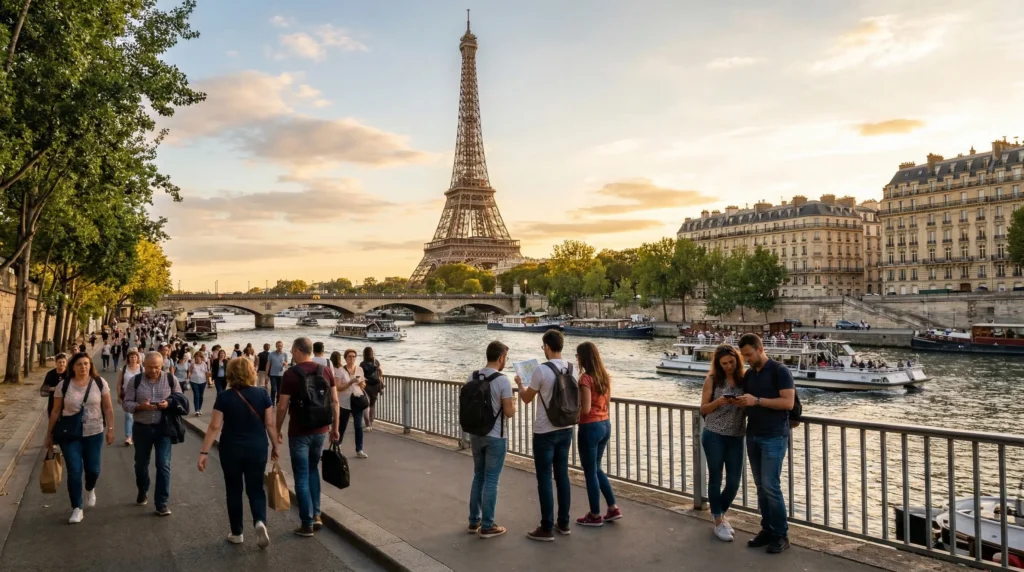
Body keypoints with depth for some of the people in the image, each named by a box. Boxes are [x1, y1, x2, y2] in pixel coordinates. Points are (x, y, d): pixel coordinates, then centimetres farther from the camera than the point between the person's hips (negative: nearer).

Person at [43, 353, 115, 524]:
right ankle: (77, 509, 8)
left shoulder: (100, 383, -5)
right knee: (74, 471, -3)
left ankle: (90, 490, 43)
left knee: (92, 469, 8)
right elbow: (56, 411, 1)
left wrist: (110, 429, -4)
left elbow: (108, 408, 0)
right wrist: (49, 434, 3)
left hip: (94, 434, 1)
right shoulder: (64, 385, -6)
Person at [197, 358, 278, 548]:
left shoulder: (224, 397, -9)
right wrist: (275, 446, 8)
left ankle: (237, 533, 22)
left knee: (234, 490, 14)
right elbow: (270, 424, -3)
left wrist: (204, 452, -5)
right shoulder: (262, 394, -5)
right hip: (257, 449, 1)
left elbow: (215, 427, -10)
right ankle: (260, 522, -11)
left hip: (231, 450, -1)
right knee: (256, 488, 13)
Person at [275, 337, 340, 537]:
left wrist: (277, 430, 3)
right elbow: (335, 402, 4)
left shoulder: (290, 374, -12)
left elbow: (282, 407, -11)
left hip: (299, 432, -5)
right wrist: (335, 428, 13)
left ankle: (307, 524, 11)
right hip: (320, 430, 5)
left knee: (301, 477, 5)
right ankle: (316, 515, 20)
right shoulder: (326, 371, 1)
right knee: (313, 469, 23)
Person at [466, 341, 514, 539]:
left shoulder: (472, 377, 2)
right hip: (495, 437, -6)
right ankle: (487, 526, 9)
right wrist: (513, 405, 7)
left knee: (478, 477, 17)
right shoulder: (502, 380, -16)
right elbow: (509, 413, -14)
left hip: (475, 434, 6)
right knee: (491, 480, 2)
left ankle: (474, 521, 23)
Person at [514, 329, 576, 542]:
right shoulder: (571, 369, 2)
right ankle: (564, 523, 23)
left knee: (544, 479, 2)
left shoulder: (541, 370, -18)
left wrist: (519, 384, 16)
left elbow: (526, 398, -5)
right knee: (562, 475, 15)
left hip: (545, 432, -7)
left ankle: (547, 529, 8)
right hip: (565, 430, 7)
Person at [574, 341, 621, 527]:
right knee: (596, 468, 21)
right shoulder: (605, 376, 6)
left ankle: (595, 516, 16)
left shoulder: (585, 378, -18)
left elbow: (585, 409, -21)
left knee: (590, 472, 6)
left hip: (590, 427, -8)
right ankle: (613, 508, 23)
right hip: (605, 425, 8)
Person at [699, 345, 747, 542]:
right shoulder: (712, 380, -3)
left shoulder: (744, 380, 3)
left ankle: (720, 514, 31)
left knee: (734, 482, 5)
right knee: (715, 479, 5)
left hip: (736, 438, 3)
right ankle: (718, 522, 19)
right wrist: (719, 402, -20)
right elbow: (703, 409, -2)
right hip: (714, 436, -3)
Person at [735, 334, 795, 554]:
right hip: (753, 436, 7)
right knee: (761, 486, 8)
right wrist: (742, 403, -5)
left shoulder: (779, 371, -8)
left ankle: (781, 534, 3)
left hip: (774, 437, -7)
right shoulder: (748, 375, 13)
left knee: (771, 485, -8)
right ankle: (767, 529, 17)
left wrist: (757, 400, -21)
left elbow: (788, 402, -16)